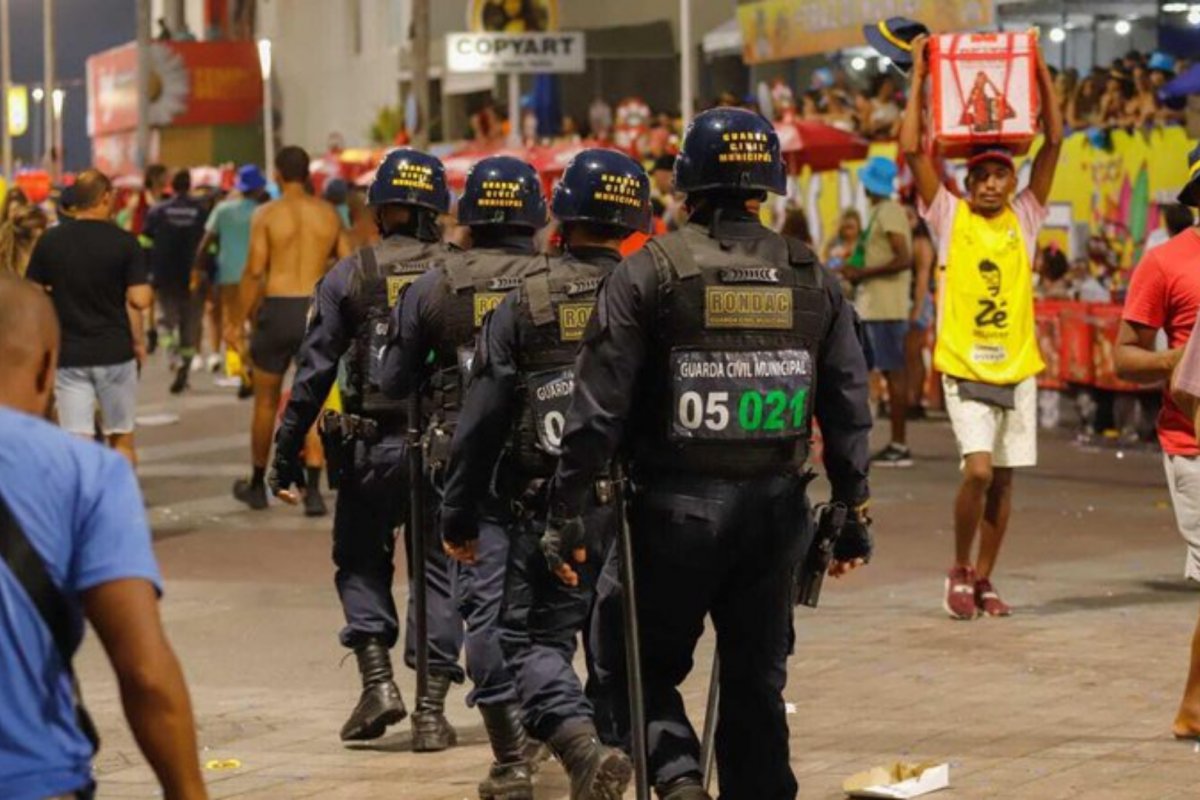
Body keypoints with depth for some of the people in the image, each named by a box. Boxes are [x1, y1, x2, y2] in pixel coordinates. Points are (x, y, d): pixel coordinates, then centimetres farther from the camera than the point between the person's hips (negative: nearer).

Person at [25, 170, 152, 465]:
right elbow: (139, 301, -11)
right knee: (121, 438, 13)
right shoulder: (124, 243, -7)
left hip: (68, 354, 1)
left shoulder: (50, 241, 1)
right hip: (115, 352, -1)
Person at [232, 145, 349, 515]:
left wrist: (239, 321, -4)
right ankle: (313, 491, -4)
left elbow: (254, 271, -10)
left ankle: (257, 486, 26)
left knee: (266, 401, 13)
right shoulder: (328, 214, 6)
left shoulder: (266, 214, -5)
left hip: (278, 308, -2)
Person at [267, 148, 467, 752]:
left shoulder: (351, 276, -1)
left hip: (374, 446, -1)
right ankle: (431, 708, 5)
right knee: (439, 572, 9)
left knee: (361, 562, 16)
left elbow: (314, 371, -2)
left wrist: (286, 456, 2)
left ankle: (377, 679, -1)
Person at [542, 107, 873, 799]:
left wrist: (567, 514, -5)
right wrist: (853, 513, 14)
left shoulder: (648, 273, -6)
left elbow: (599, 409, -9)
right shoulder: (811, 278, 5)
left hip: (674, 508, -3)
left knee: (641, 669, 10)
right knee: (756, 682, 13)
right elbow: (849, 409, 6)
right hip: (776, 509, 3)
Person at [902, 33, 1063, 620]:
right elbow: (912, 150, -5)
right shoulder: (949, 217, 1)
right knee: (978, 470, -16)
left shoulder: (1024, 218, 7)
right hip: (965, 368, -3)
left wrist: (1041, 75, 0)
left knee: (1003, 480, 7)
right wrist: (919, 78, -4)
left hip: (1017, 368, 3)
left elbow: (1054, 142, 4)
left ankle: (983, 580, 18)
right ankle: (959, 571, 3)